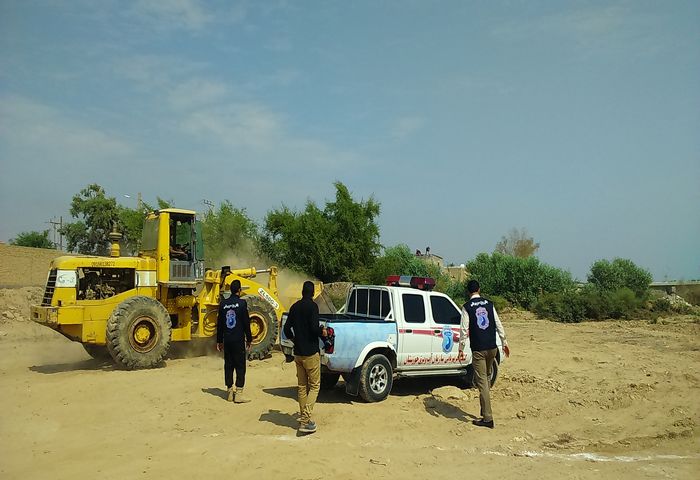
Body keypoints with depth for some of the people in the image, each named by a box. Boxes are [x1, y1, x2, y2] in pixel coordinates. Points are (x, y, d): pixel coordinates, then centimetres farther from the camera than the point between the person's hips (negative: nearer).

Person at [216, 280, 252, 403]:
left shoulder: (223, 304, 5)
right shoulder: (242, 303, -8)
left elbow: (219, 323, 9)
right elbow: (246, 323, -7)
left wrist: (219, 340, 16)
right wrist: (249, 339, 1)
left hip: (227, 340, 5)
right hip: (238, 340, -5)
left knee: (228, 366, 11)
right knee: (240, 366, 0)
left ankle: (230, 392, 16)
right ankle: (238, 393, -3)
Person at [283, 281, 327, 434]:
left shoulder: (294, 307, 7)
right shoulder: (312, 306, -12)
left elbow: (287, 328, 9)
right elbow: (314, 327, -22)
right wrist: (322, 332, -1)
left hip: (298, 352, 6)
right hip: (311, 352, -6)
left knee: (302, 386, 15)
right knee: (314, 386, -1)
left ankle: (303, 417, 20)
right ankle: (306, 420, -11)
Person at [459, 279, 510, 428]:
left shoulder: (467, 307, -6)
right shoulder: (489, 304, 6)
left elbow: (464, 329, -10)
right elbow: (498, 324, 7)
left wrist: (461, 348, -2)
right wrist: (504, 343, 14)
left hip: (478, 349, -5)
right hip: (492, 348, 5)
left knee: (482, 382, -3)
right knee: (487, 378, 19)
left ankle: (488, 418, -3)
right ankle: (485, 410, 28)